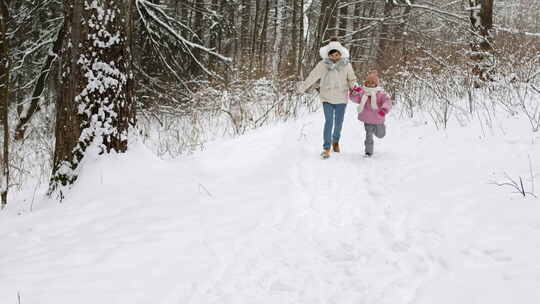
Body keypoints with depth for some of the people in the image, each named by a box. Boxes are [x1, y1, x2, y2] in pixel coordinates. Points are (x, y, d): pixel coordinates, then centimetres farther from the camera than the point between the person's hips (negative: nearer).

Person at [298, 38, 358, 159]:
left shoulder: (346, 65, -3)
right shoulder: (323, 64, -6)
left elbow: (352, 79, 6)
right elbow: (312, 77, 2)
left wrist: (355, 86, -14)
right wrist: (302, 87, 5)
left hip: (341, 99, 1)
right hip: (327, 98, -1)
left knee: (339, 122, 12)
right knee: (329, 122, -8)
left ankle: (335, 141, 39)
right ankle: (326, 148, -2)